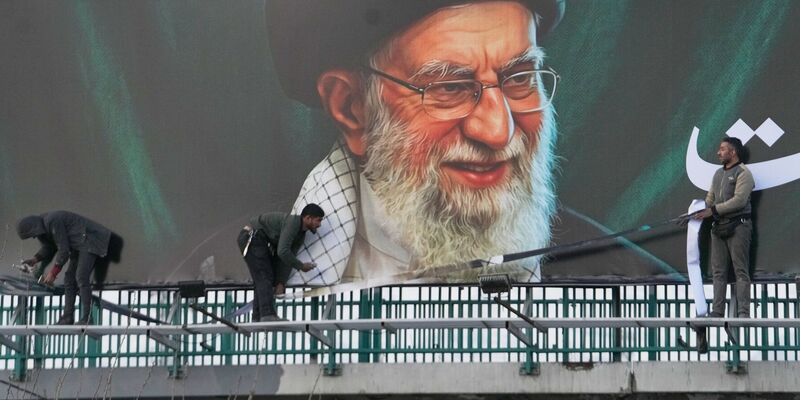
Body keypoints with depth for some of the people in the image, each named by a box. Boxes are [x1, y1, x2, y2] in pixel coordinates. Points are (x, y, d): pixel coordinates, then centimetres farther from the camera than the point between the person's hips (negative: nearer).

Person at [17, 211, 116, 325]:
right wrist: (35, 259, 2)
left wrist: (53, 273, -17)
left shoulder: (53, 222, -26)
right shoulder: (43, 226, 5)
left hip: (89, 241, -11)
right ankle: (67, 317, 4)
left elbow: (64, 250, -24)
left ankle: (86, 318, -22)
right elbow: (48, 248, 18)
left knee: (81, 277, -20)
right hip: (79, 247, 11)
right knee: (69, 278, 5)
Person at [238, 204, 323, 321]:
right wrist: (301, 266, -16)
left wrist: (281, 283, 0)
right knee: (264, 277, -15)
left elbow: (288, 258, 9)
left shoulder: (301, 235, 10)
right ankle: (267, 315, -21)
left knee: (260, 280, 10)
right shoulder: (292, 222, -21)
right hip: (252, 237, -11)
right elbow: (283, 252, -28)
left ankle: (258, 317, 10)